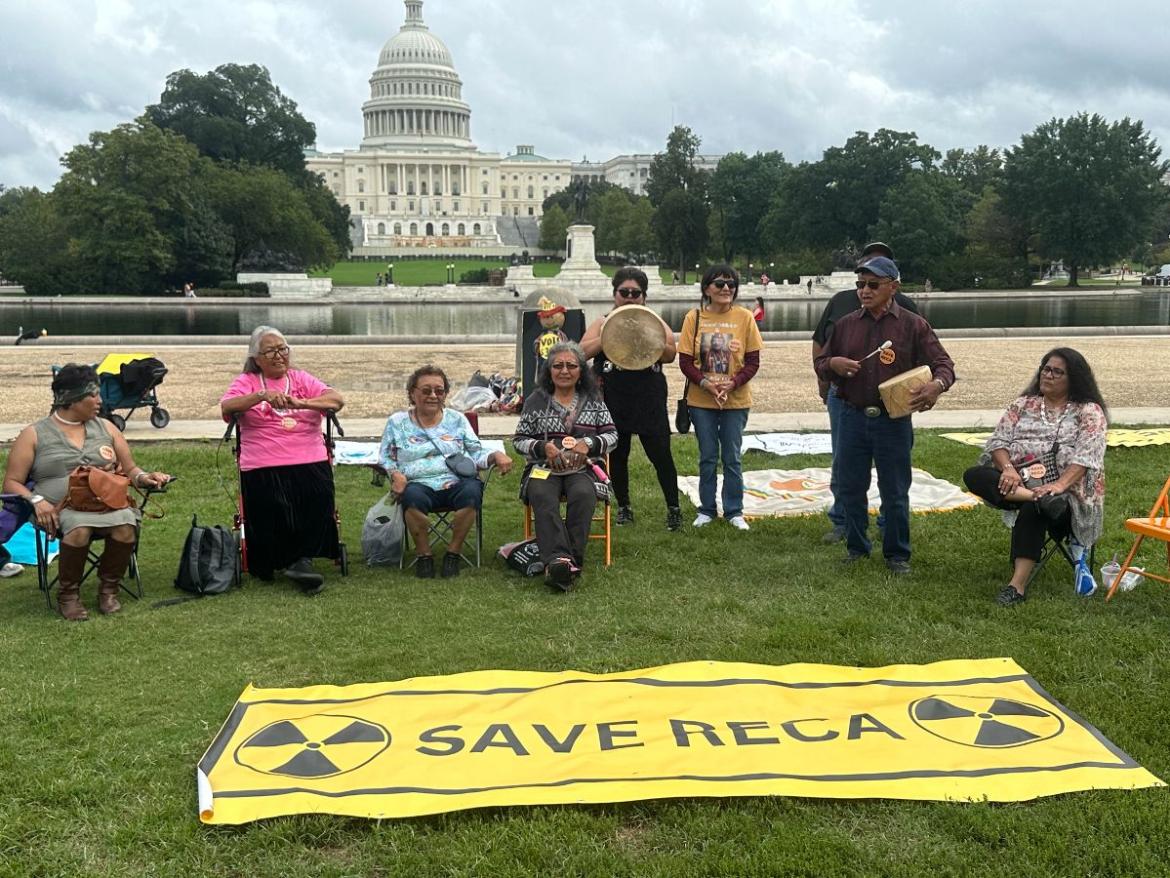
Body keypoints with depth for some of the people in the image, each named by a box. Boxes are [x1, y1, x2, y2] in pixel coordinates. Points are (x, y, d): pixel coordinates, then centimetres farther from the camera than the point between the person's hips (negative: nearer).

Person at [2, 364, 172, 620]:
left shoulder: (105, 428, 19)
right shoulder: (33, 435, 9)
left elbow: (130, 470, 22)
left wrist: (143, 478, -2)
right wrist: (36, 500, -12)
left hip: (109, 503, 3)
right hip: (61, 509, -2)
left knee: (126, 526, -32)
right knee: (79, 529, -37)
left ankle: (108, 589, -9)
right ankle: (68, 594, -13)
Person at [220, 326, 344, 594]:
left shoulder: (301, 379, 19)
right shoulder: (247, 381, 15)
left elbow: (337, 400, 2)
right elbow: (226, 407, -5)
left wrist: (301, 403, -15)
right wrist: (262, 396, -20)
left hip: (311, 461, 1)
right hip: (263, 467, -1)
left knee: (319, 497, -28)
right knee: (275, 506, -27)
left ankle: (303, 558, -14)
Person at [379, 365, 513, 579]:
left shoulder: (457, 419, 18)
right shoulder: (397, 422, 15)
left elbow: (476, 454, 15)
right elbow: (385, 458, 13)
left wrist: (495, 456, -6)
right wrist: (395, 474, -9)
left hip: (456, 483, 1)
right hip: (419, 485, -1)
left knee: (472, 490, -34)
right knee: (413, 496, -37)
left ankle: (453, 553, -17)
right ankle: (423, 555, -16)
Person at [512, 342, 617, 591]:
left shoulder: (593, 400, 15)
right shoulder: (536, 401, 11)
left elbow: (612, 436, 12)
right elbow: (519, 440, 11)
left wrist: (590, 444, -8)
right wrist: (542, 447, -9)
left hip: (582, 468, 1)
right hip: (543, 468, 0)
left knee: (583, 495, -35)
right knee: (543, 497, -35)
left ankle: (573, 560, -37)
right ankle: (559, 559, -49)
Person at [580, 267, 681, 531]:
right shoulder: (603, 323, 8)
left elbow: (671, 355, -3)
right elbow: (583, 351, -5)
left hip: (649, 400, -1)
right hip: (614, 400, 1)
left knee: (660, 454, -3)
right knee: (617, 455, 8)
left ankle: (673, 508, 7)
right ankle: (623, 507, 23)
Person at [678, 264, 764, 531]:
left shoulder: (744, 317, -4)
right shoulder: (694, 318, -3)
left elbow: (753, 361, -3)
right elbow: (685, 361, -3)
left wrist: (732, 383, -18)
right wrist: (705, 383, -17)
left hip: (736, 400, 0)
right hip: (701, 401, 1)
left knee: (732, 458, 6)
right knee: (708, 457, 9)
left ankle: (734, 511, 18)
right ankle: (706, 510, 22)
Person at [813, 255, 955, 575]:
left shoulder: (913, 325, -1)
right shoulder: (845, 325, 8)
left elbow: (943, 363, -3)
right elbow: (820, 364, 16)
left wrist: (937, 384, -26)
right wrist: (833, 364, -9)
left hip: (893, 421, -3)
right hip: (852, 417, 3)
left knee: (895, 492, 6)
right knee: (849, 488, 10)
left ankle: (897, 554, 20)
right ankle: (856, 546, 27)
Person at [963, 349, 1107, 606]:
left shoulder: (1089, 411, 5)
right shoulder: (1023, 404, 17)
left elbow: (1086, 455, -9)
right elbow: (998, 440, 7)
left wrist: (1060, 484, -26)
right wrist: (1008, 468, -15)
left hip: (1065, 490, -4)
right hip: (1019, 483, 4)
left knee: (1032, 510, -38)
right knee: (974, 476, -24)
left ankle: (1018, 584, -38)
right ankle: (1040, 498, -40)